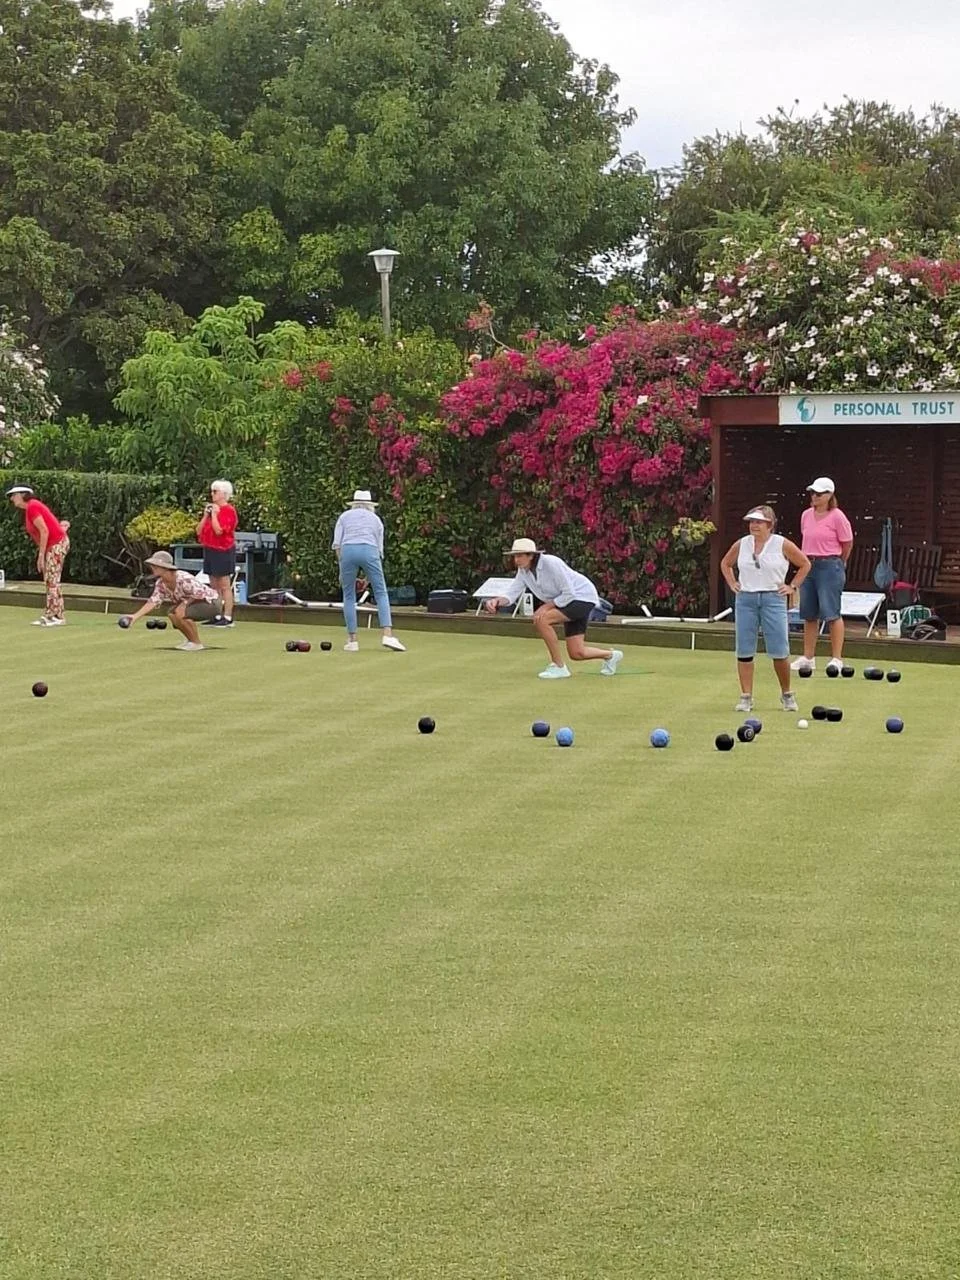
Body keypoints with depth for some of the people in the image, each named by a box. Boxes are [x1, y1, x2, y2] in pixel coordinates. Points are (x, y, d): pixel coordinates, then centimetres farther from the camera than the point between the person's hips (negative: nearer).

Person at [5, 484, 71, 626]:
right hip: (54, 545, 10)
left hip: (57, 544, -10)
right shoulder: (30, 508, 13)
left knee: (52, 581, -8)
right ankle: (49, 615, 14)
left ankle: (57, 616, -6)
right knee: (49, 581, 11)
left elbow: (44, 531, -19)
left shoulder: (32, 507, -15)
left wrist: (41, 554, -16)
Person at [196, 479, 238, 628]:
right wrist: (206, 515, 4)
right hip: (210, 550, 9)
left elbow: (219, 530, -21)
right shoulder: (211, 508, 15)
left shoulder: (228, 510, -10)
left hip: (223, 552, -9)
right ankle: (217, 617, 14)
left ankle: (227, 618, -5)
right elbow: (199, 531, 13)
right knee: (214, 587, 10)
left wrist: (214, 514, -14)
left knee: (225, 586, -6)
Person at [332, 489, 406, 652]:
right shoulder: (376, 519, 26)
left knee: (349, 596, 11)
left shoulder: (345, 516, 23)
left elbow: (337, 544, 10)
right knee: (381, 593, 5)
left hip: (348, 551, 0)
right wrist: (369, 576, 26)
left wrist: (342, 567, 13)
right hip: (369, 551, 0)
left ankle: (352, 640, 8)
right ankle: (387, 634, -11)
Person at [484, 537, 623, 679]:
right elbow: (512, 594, -12)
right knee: (576, 654, 5)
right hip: (568, 603, 8)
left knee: (541, 619, -27)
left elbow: (569, 594, -25)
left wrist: (546, 606, -27)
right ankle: (611, 655, 36)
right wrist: (498, 600, -32)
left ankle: (558, 666, -15)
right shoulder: (523, 571, -4)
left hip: (583, 597, -8)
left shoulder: (551, 564, -27)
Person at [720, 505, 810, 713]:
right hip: (745, 599, 3)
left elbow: (805, 564, 9)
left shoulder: (782, 545, 0)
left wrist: (792, 586, 3)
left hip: (773, 599, -3)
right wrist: (732, 583, 11)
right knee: (744, 651, 0)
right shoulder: (741, 545, 8)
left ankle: (786, 694, 14)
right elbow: (725, 564, 24)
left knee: (779, 651, -4)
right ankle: (746, 697, 6)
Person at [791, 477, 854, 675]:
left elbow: (847, 544, -1)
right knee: (809, 615, 9)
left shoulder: (837, 517, -9)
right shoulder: (806, 515, 10)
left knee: (831, 613, -7)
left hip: (830, 566, -7)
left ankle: (836, 659, -3)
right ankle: (808, 658, 16)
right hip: (808, 566, 7)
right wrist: (809, 560, 15)